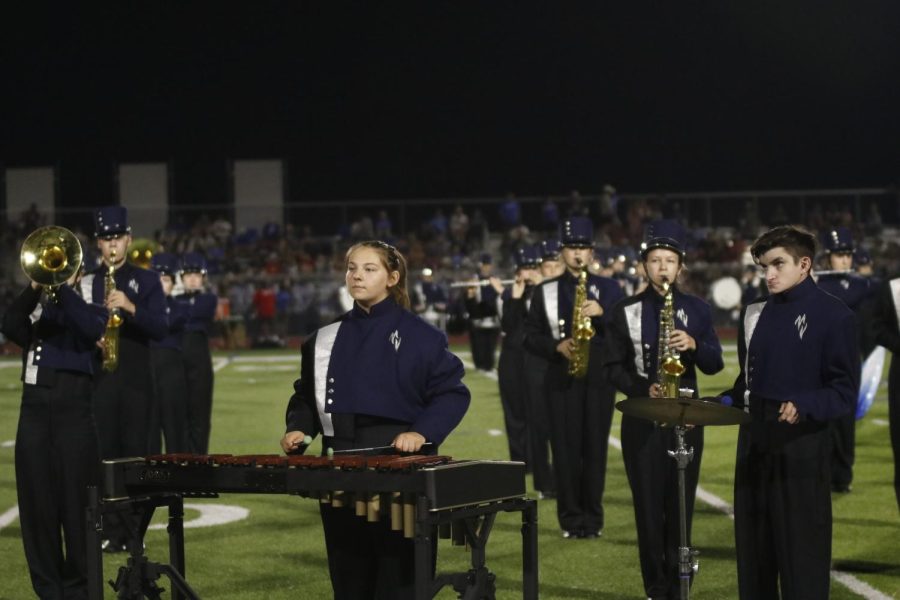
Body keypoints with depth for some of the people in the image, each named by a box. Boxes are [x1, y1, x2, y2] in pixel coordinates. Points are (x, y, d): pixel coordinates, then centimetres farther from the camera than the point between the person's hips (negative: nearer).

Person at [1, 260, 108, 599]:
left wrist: (64, 287, -13)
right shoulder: (34, 311, 15)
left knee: (76, 503, -2)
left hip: (74, 413, -3)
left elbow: (91, 329, -15)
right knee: (37, 503, 3)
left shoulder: (89, 310, 9)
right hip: (34, 412, 3)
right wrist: (36, 287, -14)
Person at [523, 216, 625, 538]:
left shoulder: (609, 288, 7)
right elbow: (531, 337, 5)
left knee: (595, 446, 1)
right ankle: (571, 518, 5)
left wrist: (602, 313, -17)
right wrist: (557, 346, -13)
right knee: (566, 448, -1)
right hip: (561, 379, 0)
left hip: (599, 377, 0)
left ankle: (593, 517, 9)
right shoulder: (545, 291, 7)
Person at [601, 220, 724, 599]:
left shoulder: (698, 310, 4)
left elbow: (714, 365, 2)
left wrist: (694, 346, -17)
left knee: (680, 507, 3)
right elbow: (613, 367, 1)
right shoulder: (626, 312, 1)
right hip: (642, 420, 0)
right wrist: (643, 390, -15)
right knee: (649, 508, 2)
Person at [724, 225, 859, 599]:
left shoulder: (833, 315, -7)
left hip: (802, 447, -6)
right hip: (753, 443, 6)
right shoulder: (754, 314, 12)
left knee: (802, 556, -4)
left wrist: (802, 405, -27)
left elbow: (844, 393, -11)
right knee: (754, 553, 10)